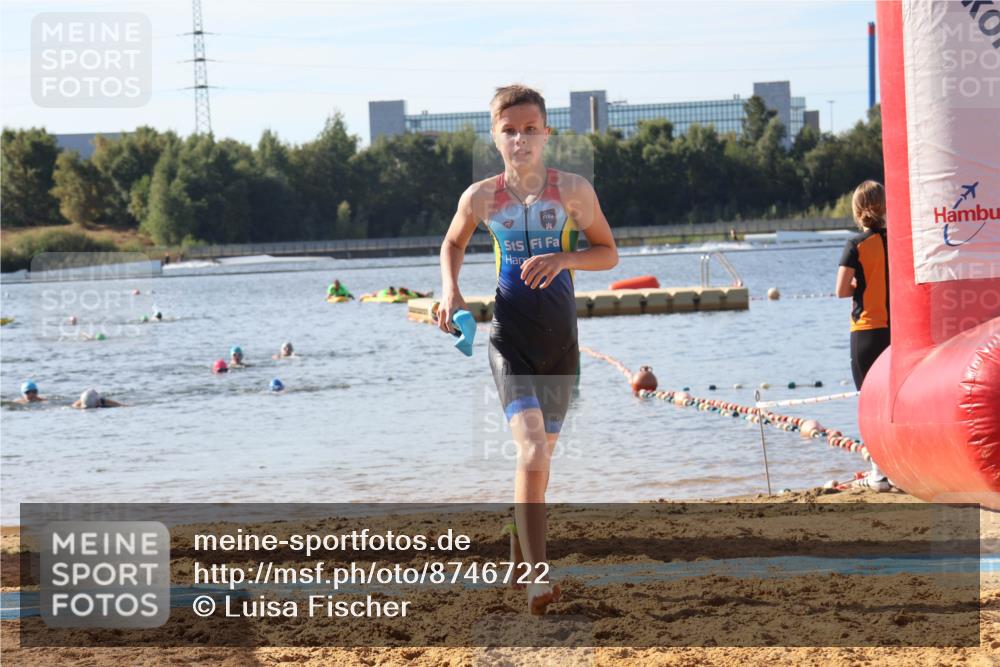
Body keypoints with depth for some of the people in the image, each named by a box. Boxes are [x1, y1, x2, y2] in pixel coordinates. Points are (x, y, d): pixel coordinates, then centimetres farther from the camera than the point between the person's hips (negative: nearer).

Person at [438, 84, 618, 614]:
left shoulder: (573, 190, -2)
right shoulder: (480, 197, -1)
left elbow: (608, 253, 5)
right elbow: (452, 244, 19)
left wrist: (562, 258, -13)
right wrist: (450, 290, 1)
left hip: (560, 337, 2)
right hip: (510, 336, -2)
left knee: (542, 454, 13)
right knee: (531, 451, -21)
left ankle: (527, 557, 37)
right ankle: (536, 577, -24)